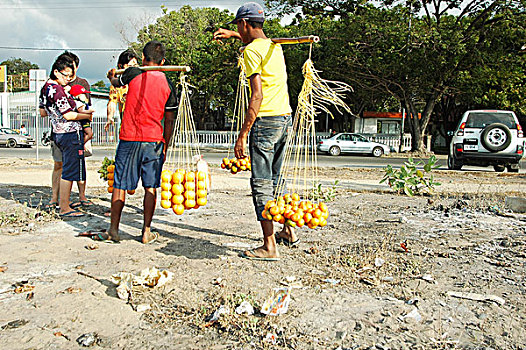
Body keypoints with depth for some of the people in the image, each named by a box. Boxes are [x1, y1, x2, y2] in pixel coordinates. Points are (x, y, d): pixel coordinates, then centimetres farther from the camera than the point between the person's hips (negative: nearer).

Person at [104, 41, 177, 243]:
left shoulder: (133, 73, -1)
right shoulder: (167, 84, 4)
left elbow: (116, 83, 23)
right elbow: (169, 120, 6)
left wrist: (112, 76, 47)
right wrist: (165, 147, 15)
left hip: (128, 139, -1)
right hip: (153, 141, 1)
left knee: (120, 185, 8)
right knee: (150, 187, 8)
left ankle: (113, 230, 14)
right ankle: (147, 232, 11)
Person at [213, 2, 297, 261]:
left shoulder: (251, 50, -9)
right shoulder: (274, 46, 16)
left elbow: (257, 96, -18)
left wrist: (242, 135, -17)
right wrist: (232, 35, 48)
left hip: (266, 120, -8)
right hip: (286, 118, 9)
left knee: (261, 184, -4)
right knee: (275, 180, 19)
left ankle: (269, 247, -1)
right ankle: (288, 231, 29)